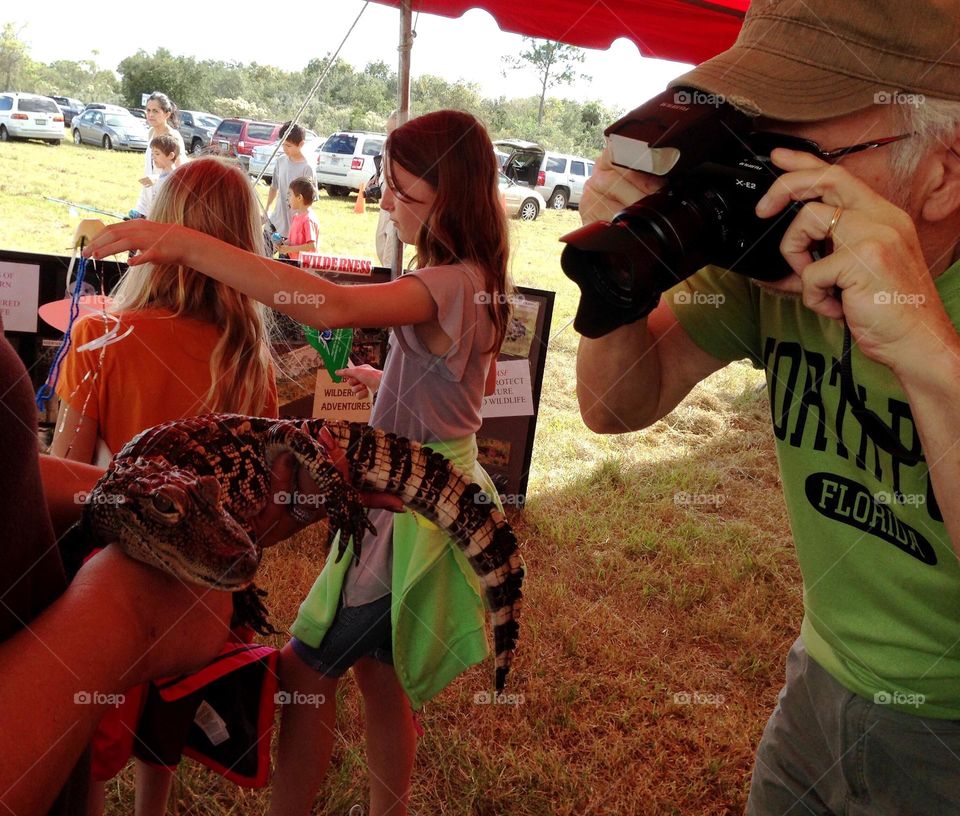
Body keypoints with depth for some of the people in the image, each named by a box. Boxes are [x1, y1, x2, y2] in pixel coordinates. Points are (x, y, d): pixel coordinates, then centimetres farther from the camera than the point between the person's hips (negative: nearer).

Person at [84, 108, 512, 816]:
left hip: (414, 510, -10)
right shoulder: (473, 281, 8)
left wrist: (190, 245, -42)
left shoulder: (452, 286, -23)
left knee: (305, 669, 3)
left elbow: (331, 307, -40)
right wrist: (386, 381, 16)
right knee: (380, 676, 21)